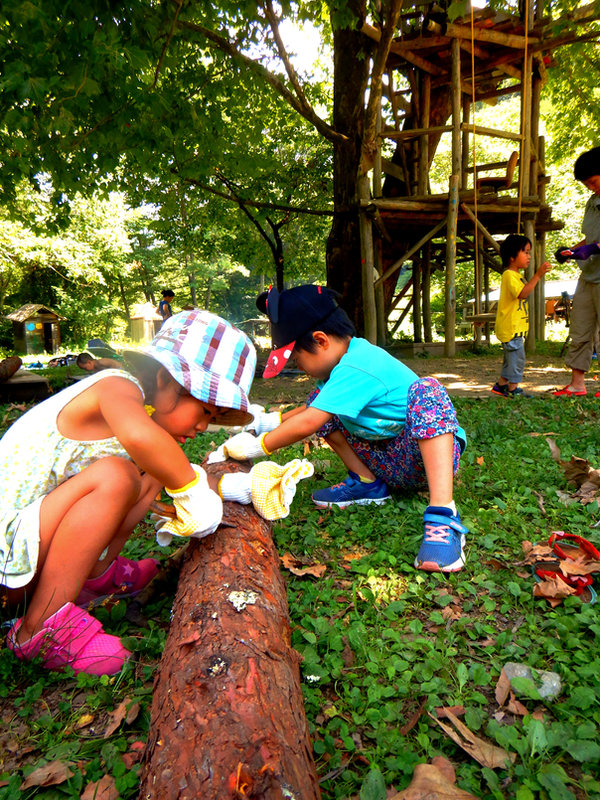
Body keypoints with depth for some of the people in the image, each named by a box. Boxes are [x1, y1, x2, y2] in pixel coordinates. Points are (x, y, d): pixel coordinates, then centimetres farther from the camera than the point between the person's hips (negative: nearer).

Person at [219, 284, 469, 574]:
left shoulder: (355, 368, -27)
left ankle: (443, 517, -49)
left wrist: (256, 446, -21)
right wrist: (270, 420, -1)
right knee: (319, 398, 4)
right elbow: (313, 409, 13)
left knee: (425, 389, -39)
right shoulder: (347, 357, 2)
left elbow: (308, 424, -33)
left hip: (430, 454, -9)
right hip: (387, 460, 9)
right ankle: (367, 482, 3)